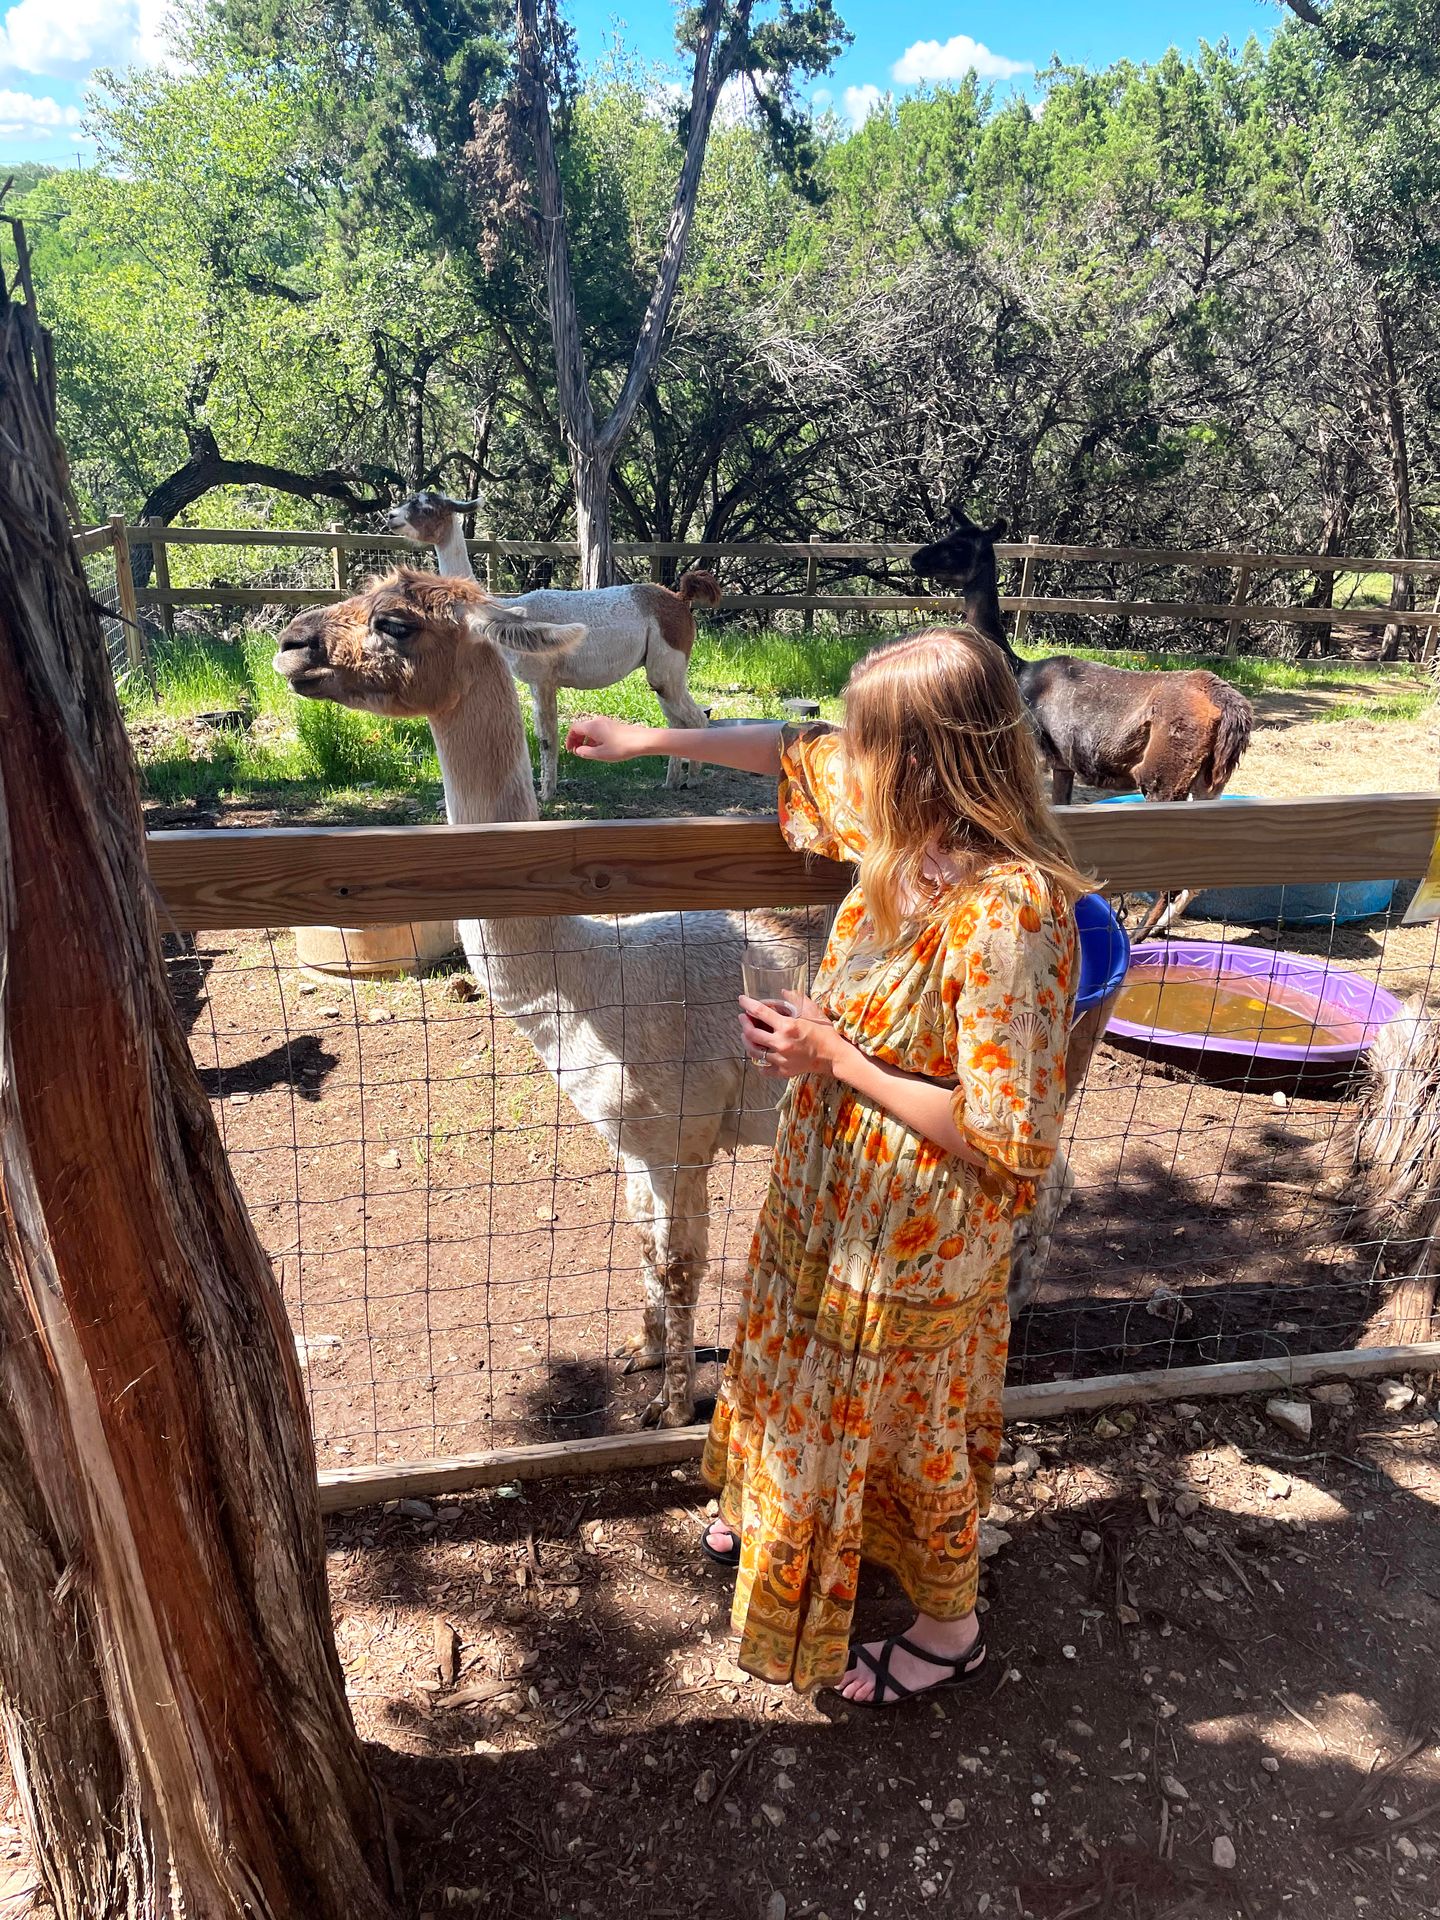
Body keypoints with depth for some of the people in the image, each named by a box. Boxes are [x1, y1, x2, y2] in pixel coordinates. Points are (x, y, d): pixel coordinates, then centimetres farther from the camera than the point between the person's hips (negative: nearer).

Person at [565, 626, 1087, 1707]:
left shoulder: (1010, 914, -34)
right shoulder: (909, 835, -10)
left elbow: (998, 1137, -29)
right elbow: (799, 754, 8)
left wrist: (837, 1060, -25)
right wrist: (647, 739, 13)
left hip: (915, 1242, -8)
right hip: (836, 1197, 8)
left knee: (905, 1426, 17)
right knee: (811, 1381, 31)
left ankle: (949, 1630, 46)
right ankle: (777, 1524, 61)